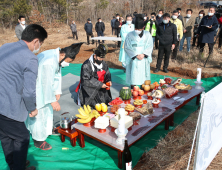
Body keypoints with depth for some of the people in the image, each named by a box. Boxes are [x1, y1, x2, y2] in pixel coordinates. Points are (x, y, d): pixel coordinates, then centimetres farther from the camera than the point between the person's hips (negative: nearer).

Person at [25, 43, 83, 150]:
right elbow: (47, 83, -30)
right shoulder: (49, 63, -35)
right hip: (35, 90, -10)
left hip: (42, 87, 10)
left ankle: (46, 129, 43)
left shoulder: (56, 56, -4)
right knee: (39, 113, 1)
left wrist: (57, 92, 3)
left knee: (47, 109, 21)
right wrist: (53, 101, -22)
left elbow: (57, 75, 4)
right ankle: (38, 140, 18)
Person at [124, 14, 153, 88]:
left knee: (143, 75, 8)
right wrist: (136, 55, -14)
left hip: (144, 59, 2)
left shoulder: (147, 34, -1)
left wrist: (143, 54, -14)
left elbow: (150, 46, 2)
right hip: (133, 59, -1)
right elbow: (127, 47, -6)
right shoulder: (130, 35, -7)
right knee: (133, 76, 1)